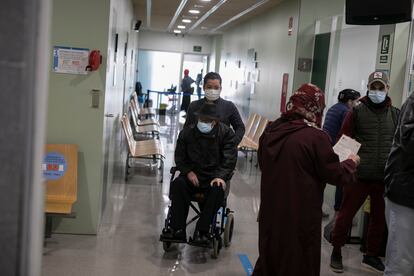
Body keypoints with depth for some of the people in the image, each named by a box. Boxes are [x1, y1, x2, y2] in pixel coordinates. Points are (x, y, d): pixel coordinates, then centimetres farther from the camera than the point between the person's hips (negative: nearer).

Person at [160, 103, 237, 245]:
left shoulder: (226, 133, -2)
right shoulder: (187, 132, 5)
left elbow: (230, 158, -5)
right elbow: (179, 157, 11)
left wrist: (220, 176, -21)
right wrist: (188, 171, -8)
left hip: (215, 176, -2)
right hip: (193, 175, 2)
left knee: (218, 190, -34)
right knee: (177, 184, -27)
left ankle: (201, 231, -24)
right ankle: (178, 230, -23)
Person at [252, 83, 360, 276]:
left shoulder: (271, 130, 1)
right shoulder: (316, 137, -19)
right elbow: (335, 175, -11)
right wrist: (351, 163, 8)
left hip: (271, 210, 6)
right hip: (301, 215, -6)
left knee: (270, 257, 20)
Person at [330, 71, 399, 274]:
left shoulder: (395, 114, 7)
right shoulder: (357, 112, -2)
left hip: (385, 177, 4)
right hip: (358, 175, -3)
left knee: (380, 217, 14)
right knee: (346, 213, 5)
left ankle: (372, 255, 31)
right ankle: (336, 252, 21)